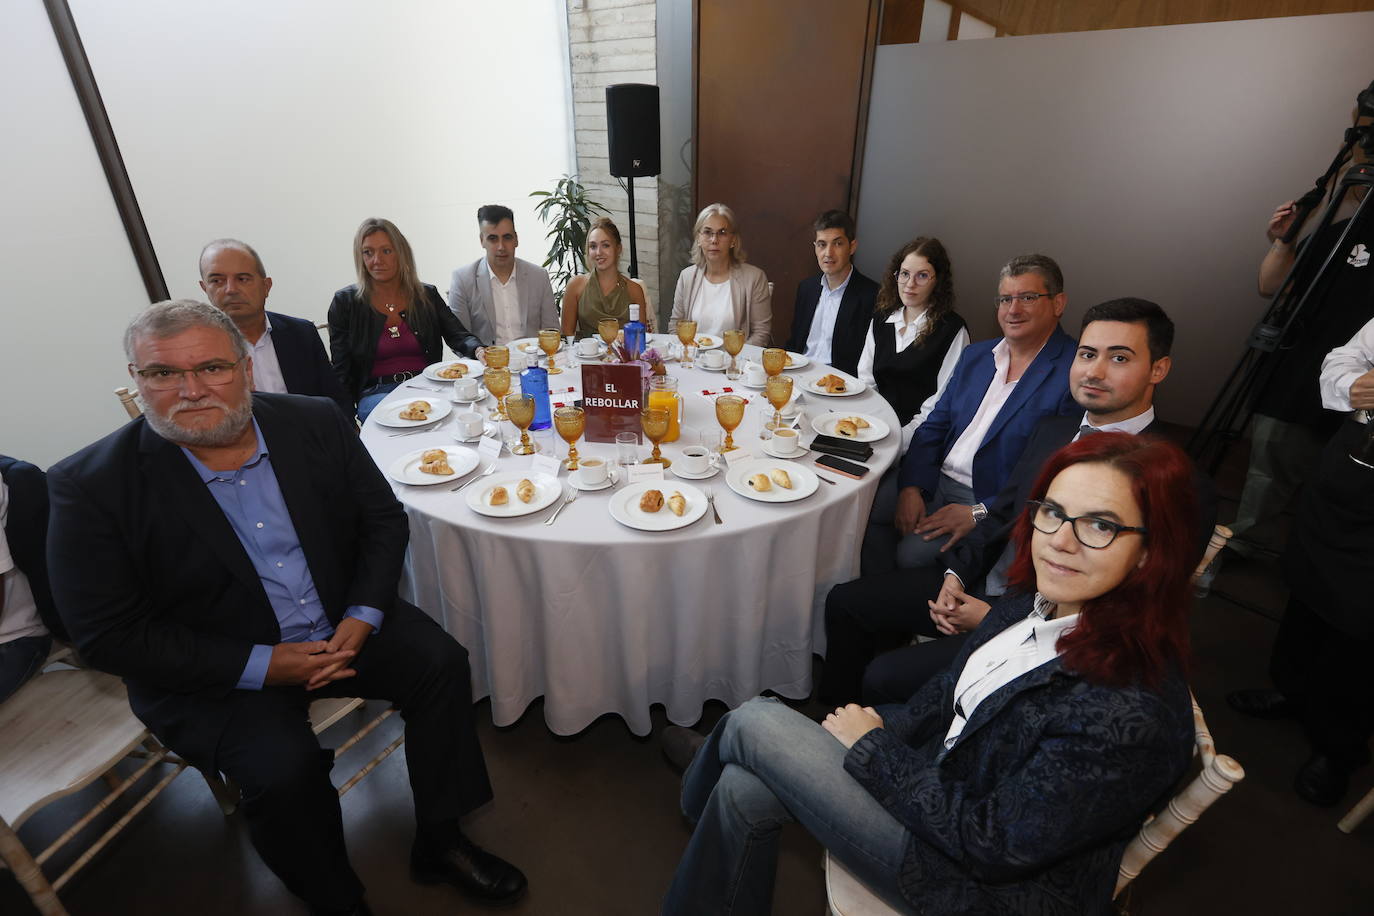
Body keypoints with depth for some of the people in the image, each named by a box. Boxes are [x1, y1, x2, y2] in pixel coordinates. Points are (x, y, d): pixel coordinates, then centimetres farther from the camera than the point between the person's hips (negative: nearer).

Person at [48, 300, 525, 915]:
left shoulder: (317, 425, -6)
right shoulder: (90, 486, -13)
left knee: (441, 661, -14)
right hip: (215, 675, -2)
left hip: (343, 627, 3)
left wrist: (362, 617, -14)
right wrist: (260, 665, -19)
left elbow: (384, 518, 0)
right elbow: (108, 635, -13)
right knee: (282, 767, -25)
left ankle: (438, 842, 9)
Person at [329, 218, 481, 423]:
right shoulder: (345, 302, 5)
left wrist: (479, 350, -23)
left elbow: (459, 336, 3)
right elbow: (341, 372, 4)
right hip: (377, 393, -2)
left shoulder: (427, 295, 11)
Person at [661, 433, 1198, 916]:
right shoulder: (1037, 600, -7)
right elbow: (953, 694, 8)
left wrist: (871, 748, -16)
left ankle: (699, 784, 24)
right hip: (944, 782, 7)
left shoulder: (1130, 715, -32)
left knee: (754, 722, -8)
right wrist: (880, 726, -6)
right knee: (745, 791, -4)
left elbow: (989, 842, -25)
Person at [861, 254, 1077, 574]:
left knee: (913, 552, -23)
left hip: (990, 502, -6)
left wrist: (980, 513, -20)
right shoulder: (975, 355, 12)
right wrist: (911, 487, -7)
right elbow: (933, 427, 8)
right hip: (933, 479, 6)